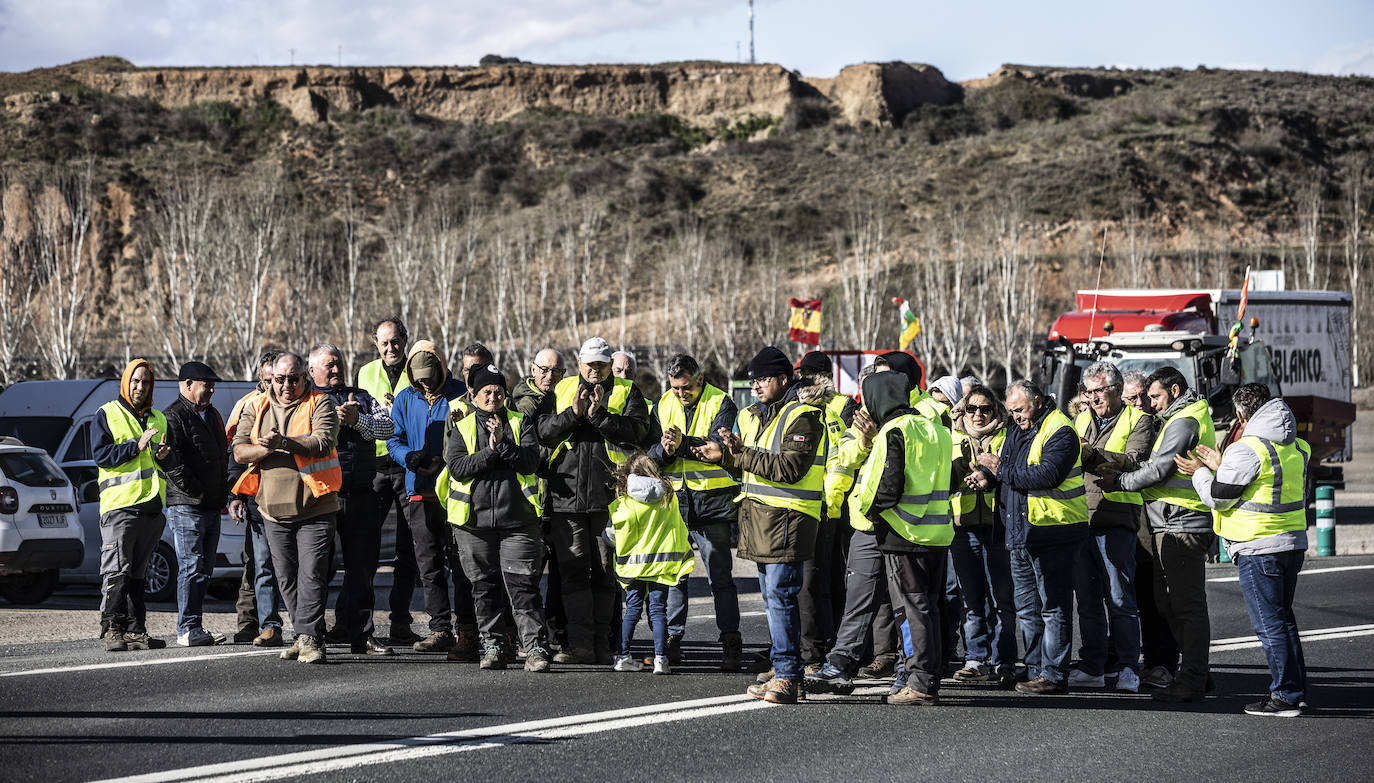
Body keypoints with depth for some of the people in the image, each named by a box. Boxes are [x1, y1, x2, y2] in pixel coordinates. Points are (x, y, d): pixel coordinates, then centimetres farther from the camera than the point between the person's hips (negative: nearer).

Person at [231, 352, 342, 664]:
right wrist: (267, 449, -16)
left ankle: (309, 638, -13)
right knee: (287, 578, 7)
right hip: (275, 509, 5)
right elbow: (240, 451, 4)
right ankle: (307, 636, 16)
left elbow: (323, 442, -17)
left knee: (312, 574, -12)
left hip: (314, 509, -5)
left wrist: (283, 441, -27)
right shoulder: (256, 408, 11)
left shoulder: (320, 405, -1)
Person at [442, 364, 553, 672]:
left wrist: (503, 444, -17)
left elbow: (530, 461, -5)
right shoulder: (462, 427, 10)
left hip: (517, 519, -2)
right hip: (475, 521, 2)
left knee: (522, 586, -8)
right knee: (485, 588, 6)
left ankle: (535, 648, -8)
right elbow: (457, 468, -5)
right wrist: (490, 452, -14)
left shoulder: (520, 423, 9)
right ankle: (493, 646, 15)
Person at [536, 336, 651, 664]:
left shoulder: (627, 392, 7)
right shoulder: (561, 391, 14)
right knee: (573, 569, 0)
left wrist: (600, 414, -18)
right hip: (567, 495, 2)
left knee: (605, 571, 1)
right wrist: (573, 414, -13)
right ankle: (580, 644, 2)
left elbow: (636, 431, -8)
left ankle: (603, 644, 6)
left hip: (609, 496, -2)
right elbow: (543, 431, 3)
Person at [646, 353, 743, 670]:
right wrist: (664, 449, -18)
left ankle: (731, 645, 0)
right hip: (674, 499, 4)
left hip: (712, 501, -4)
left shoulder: (721, 404, -4)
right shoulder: (663, 405, 10)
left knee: (720, 576, -2)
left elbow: (718, 445, -19)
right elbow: (650, 453, 5)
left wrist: (683, 444, -32)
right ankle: (671, 641, 14)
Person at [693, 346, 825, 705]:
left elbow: (789, 468, -20)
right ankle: (785, 674, 17)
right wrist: (727, 453, -1)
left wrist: (740, 455, -18)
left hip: (788, 516, -9)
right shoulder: (756, 415, 19)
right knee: (773, 596, 11)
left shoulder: (802, 416, -11)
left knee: (780, 594, -12)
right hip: (758, 513, 9)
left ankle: (786, 676, -9)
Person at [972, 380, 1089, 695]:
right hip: (1021, 535, 9)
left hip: (1053, 532, -9)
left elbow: (1049, 473, -24)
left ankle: (1053, 675, -7)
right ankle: (1035, 671, 20)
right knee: (1027, 608, 13)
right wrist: (987, 474, -5)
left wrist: (1003, 472, -19)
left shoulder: (1059, 431, -11)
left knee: (1053, 607, -7)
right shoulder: (1017, 432, 17)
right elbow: (1003, 463, 19)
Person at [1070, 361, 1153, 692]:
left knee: (1119, 597, -6)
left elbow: (1133, 462, -13)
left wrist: (1093, 455, -21)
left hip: (1116, 519, -6)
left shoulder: (1137, 421, 2)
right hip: (1081, 518, 6)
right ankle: (1092, 667, 15)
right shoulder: (1082, 419, 20)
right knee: (1087, 597, 9)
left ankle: (1128, 667, -1)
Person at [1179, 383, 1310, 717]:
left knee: (1269, 623, -4)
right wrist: (1221, 467, 21)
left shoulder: (1247, 450, -16)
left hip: (1258, 547, -8)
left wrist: (1200, 473, 8)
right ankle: (1296, 690, 19)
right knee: (1283, 618, 17)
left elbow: (1218, 498, -10)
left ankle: (1285, 696, -3)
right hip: (1293, 542, 8)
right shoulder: (1296, 447, 10)